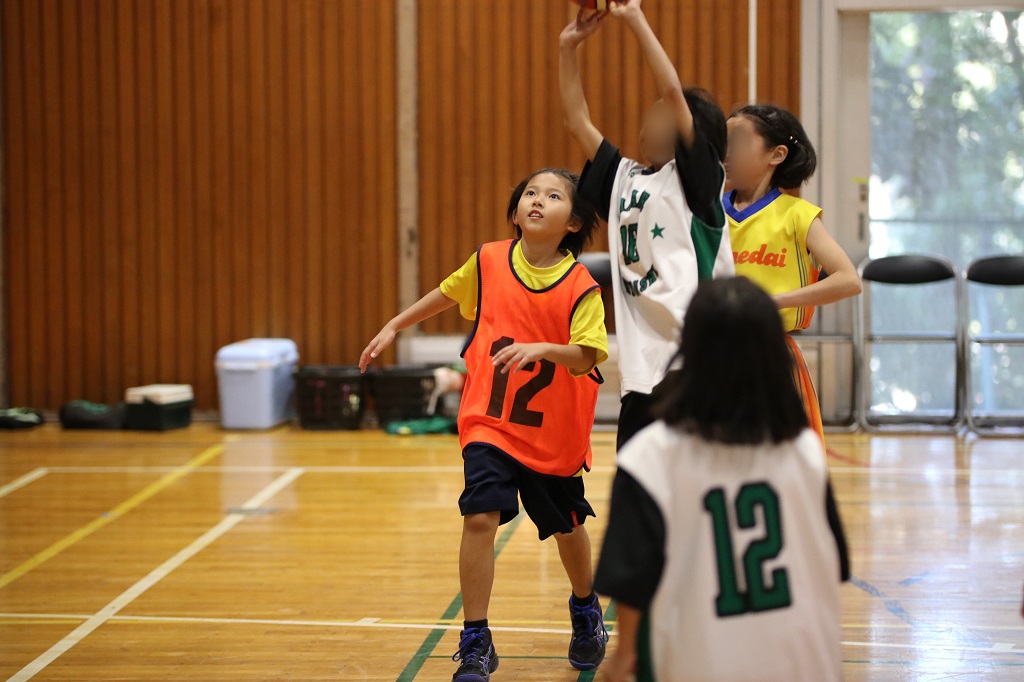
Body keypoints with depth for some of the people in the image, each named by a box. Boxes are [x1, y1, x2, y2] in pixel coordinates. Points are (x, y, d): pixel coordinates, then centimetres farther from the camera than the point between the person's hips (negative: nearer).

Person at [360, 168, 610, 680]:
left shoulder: (581, 287, -15)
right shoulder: (489, 262, -5)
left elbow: (585, 357, -26)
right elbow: (447, 293, 15)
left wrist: (542, 349, -43)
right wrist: (395, 326, 19)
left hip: (553, 433, -1)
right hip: (489, 423, 1)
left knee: (567, 527, 17)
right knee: (479, 518, -16)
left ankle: (585, 612, 47)